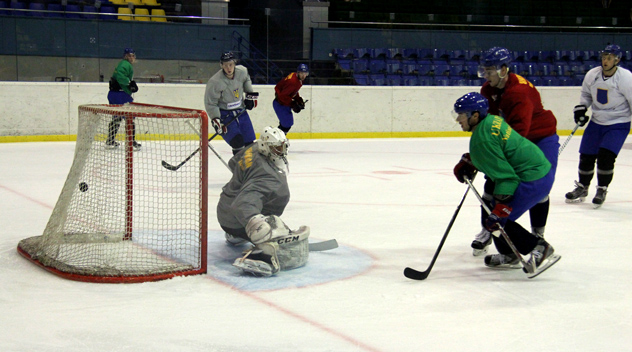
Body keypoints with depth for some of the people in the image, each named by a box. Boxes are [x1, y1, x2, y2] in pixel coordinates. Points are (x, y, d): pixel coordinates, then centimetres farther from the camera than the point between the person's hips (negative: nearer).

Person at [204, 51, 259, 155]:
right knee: (238, 143, -21)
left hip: (240, 110, 6)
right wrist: (215, 120, -24)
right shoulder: (215, 82, -22)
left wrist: (250, 94, 16)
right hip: (224, 114, -5)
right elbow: (210, 104, -16)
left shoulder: (242, 71, -7)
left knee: (250, 141, 6)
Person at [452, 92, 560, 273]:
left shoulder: (482, 139, -23)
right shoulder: (491, 119, 5)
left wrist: (499, 212, -24)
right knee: (495, 210, 18)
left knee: (499, 220, -8)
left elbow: (505, 176, -25)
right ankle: (509, 255, 29)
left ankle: (540, 248, 0)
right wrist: (467, 161, 17)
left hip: (534, 181, -11)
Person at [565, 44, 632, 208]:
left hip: (618, 124, -5)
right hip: (596, 122, 5)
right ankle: (582, 188, 26)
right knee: (586, 156, 5)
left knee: (605, 156, -18)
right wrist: (581, 108, -2)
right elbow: (586, 94, 14)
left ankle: (602, 190, 4)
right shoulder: (592, 75, -4)